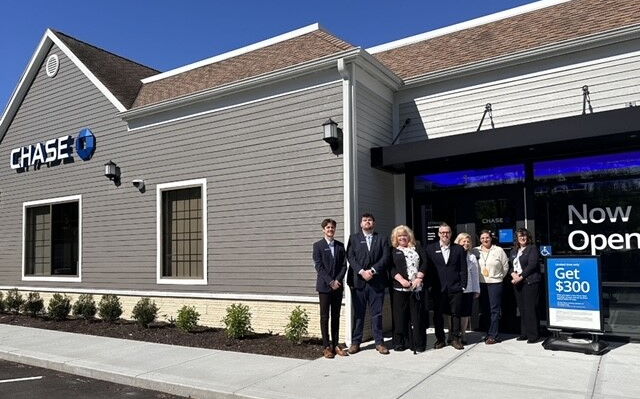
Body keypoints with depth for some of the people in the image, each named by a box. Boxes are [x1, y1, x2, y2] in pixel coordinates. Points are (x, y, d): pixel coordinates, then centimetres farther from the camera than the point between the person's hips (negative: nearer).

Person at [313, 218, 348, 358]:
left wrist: (338, 280, -9)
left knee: (336, 316, 9)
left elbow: (344, 265, 5)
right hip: (324, 286, -4)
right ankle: (327, 347, 8)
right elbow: (319, 266, -8)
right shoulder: (318, 245, -1)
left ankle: (336, 345, 15)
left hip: (338, 286, 4)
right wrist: (330, 282, -14)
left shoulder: (340, 245, 10)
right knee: (324, 317, 2)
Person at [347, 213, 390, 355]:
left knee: (377, 313, 5)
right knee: (358, 313, 5)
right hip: (358, 281, 0)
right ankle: (355, 342, 12)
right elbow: (350, 257, -1)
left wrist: (372, 270, -13)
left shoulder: (382, 239, 11)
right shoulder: (353, 238, 9)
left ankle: (379, 342, 14)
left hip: (377, 281, 1)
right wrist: (361, 272, -13)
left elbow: (385, 258, -1)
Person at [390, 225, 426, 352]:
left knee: (416, 315, 0)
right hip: (399, 288, -1)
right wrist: (401, 280, -14)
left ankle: (418, 343, 6)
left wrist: (419, 278, -8)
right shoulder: (393, 251, 9)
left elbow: (424, 262, 6)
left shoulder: (417, 248, 16)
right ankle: (399, 342, 11)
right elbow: (391, 268, -1)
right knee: (400, 316, 1)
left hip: (416, 288, 1)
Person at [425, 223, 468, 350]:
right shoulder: (430, 248, 6)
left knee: (455, 314, 5)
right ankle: (440, 339, 16)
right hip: (438, 288, 0)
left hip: (455, 288, 0)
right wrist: (430, 285, -4)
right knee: (438, 314, 4)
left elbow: (463, 269, 6)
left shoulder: (459, 249, 8)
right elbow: (428, 268, 3)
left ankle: (456, 339, 16)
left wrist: (462, 285, -1)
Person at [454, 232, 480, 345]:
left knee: (465, 314, 7)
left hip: (468, 289, 3)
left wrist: (476, 290, 10)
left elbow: (475, 274, 11)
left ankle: (462, 336, 17)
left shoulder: (472, 256, 9)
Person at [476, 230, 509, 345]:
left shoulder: (498, 250, 0)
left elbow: (505, 266, 8)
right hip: (481, 284, 3)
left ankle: (493, 335, 0)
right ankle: (488, 333, 17)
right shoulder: (476, 251, 4)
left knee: (494, 310, -4)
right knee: (484, 310, 7)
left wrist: (500, 276, 10)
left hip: (495, 283, -3)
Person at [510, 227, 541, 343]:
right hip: (517, 283, 6)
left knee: (530, 309, -6)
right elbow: (510, 265, 15)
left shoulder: (532, 248, -2)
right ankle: (524, 333, 16)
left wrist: (521, 277, -14)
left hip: (529, 282, -6)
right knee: (522, 309, 8)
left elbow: (532, 265, -12)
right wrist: (513, 274, -6)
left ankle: (533, 335, 0)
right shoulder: (514, 251, 17)